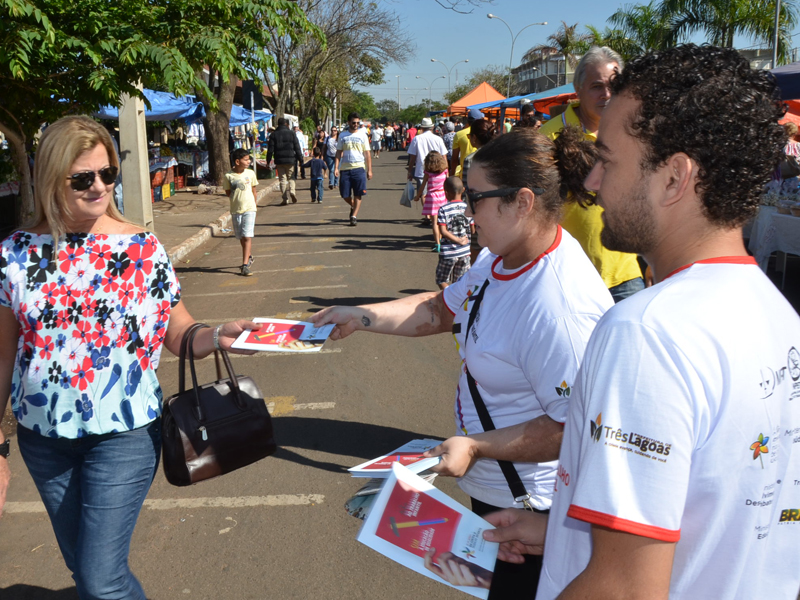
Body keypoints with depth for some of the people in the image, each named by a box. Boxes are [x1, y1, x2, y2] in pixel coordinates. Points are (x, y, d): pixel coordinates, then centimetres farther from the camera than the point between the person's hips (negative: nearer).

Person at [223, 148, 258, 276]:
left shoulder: (250, 173, 0)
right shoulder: (228, 176, -5)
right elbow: (228, 192, 6)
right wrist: (236, 197, -5)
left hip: (249, 209, -1)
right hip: (235, 209, 1)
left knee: (247, 236, -11)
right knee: (241, 237, 13)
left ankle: (245, 265, -12)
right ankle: (249, 257, 37)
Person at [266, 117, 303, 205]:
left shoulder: (273, 135, 2)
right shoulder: (292, 134, 1)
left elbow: (270, 149, 0)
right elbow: (297, 148, 0)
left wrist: (268, 161, 5)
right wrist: (300, 159, 5)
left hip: (279, 161, 0)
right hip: (290, 160, 0)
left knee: (282, 179, 3)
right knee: (290, 177, 15)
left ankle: (285, 198, -2)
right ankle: (292, 191, -11)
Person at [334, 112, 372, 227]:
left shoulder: (362, 134, 7)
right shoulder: (342, 135, 8)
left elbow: (367, 153, 7)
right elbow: (339, 152, 9)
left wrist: (369, 170, 2)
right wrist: (336, 167, -2)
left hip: (359, 167, -1)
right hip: (345, 168, 1)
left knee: (358, 194, -6)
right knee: (345, 195, 2)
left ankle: (354, 216, 0)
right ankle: (353, 207, 30)